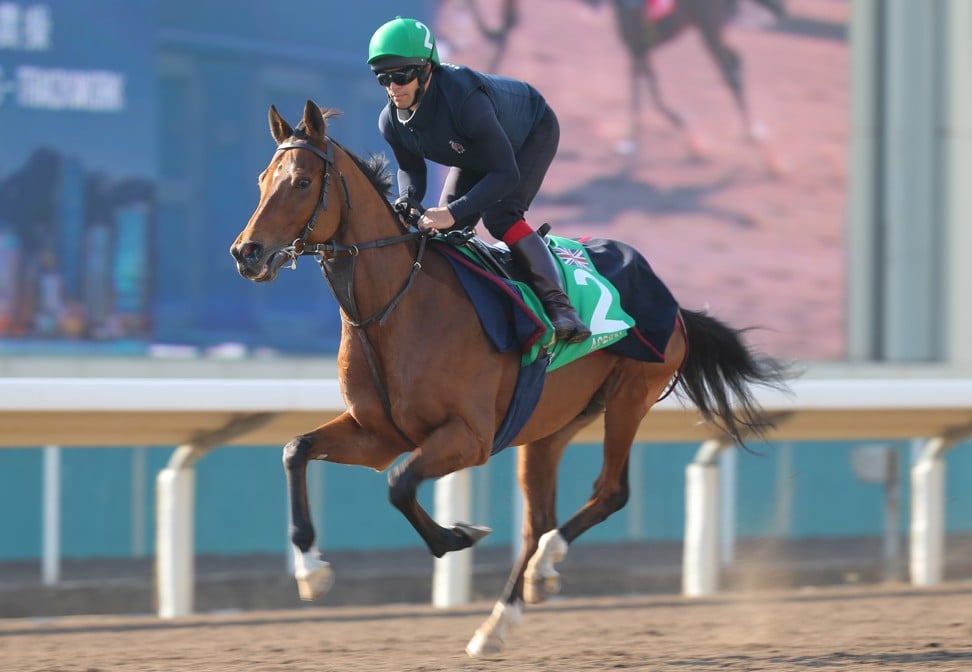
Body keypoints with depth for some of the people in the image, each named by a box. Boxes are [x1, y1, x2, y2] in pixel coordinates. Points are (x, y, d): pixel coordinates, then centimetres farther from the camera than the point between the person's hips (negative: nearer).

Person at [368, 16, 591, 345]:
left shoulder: (465, 101, -45)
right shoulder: (392, 122, -24)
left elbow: (506, 174, -42)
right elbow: (411, 169, -3)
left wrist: (454, 212, -50)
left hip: (534, 133, -7)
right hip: (476, 154, 7)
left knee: (500, 215, -27)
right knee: (444, 230, -1)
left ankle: (558, 303, -28)